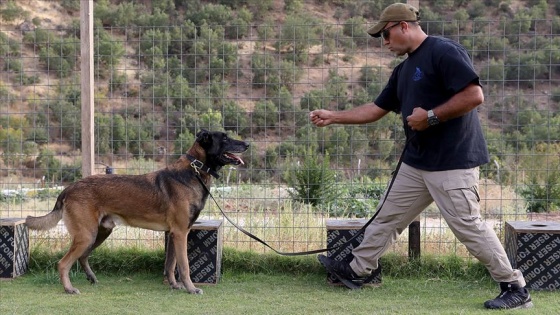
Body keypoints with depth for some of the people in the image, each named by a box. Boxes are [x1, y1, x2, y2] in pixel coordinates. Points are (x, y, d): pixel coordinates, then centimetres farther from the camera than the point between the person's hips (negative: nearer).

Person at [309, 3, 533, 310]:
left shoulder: (444, 52, -14)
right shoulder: (404, 69, 16)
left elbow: (474, 95, -22)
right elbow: (376, 109, 22)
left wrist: (431, 116, -19)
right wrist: (333, 117, 18)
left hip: (453, 162, -9)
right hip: (416, 163, 9)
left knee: (467, 226, -7)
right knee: (388, 218, 16)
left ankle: (515, 289, 4)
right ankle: (356, 270, 30)